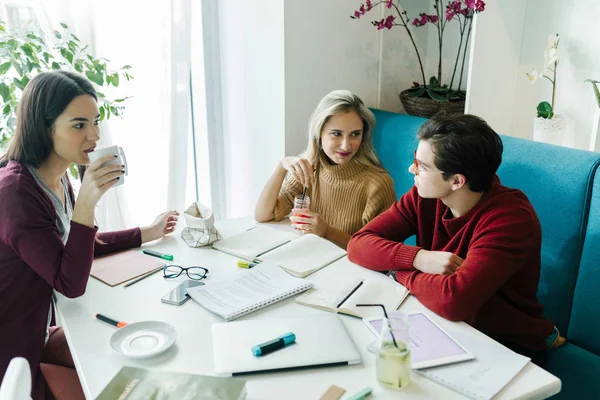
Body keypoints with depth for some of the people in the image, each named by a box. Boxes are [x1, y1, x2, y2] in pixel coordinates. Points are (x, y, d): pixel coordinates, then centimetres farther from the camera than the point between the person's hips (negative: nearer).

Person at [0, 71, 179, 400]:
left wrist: (148, 233, 13)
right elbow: (71, 284, -27)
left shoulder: (58, 179, -1)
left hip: (37, 332, 8)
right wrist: (86, 202, -35)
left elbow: (80, 245, 14)